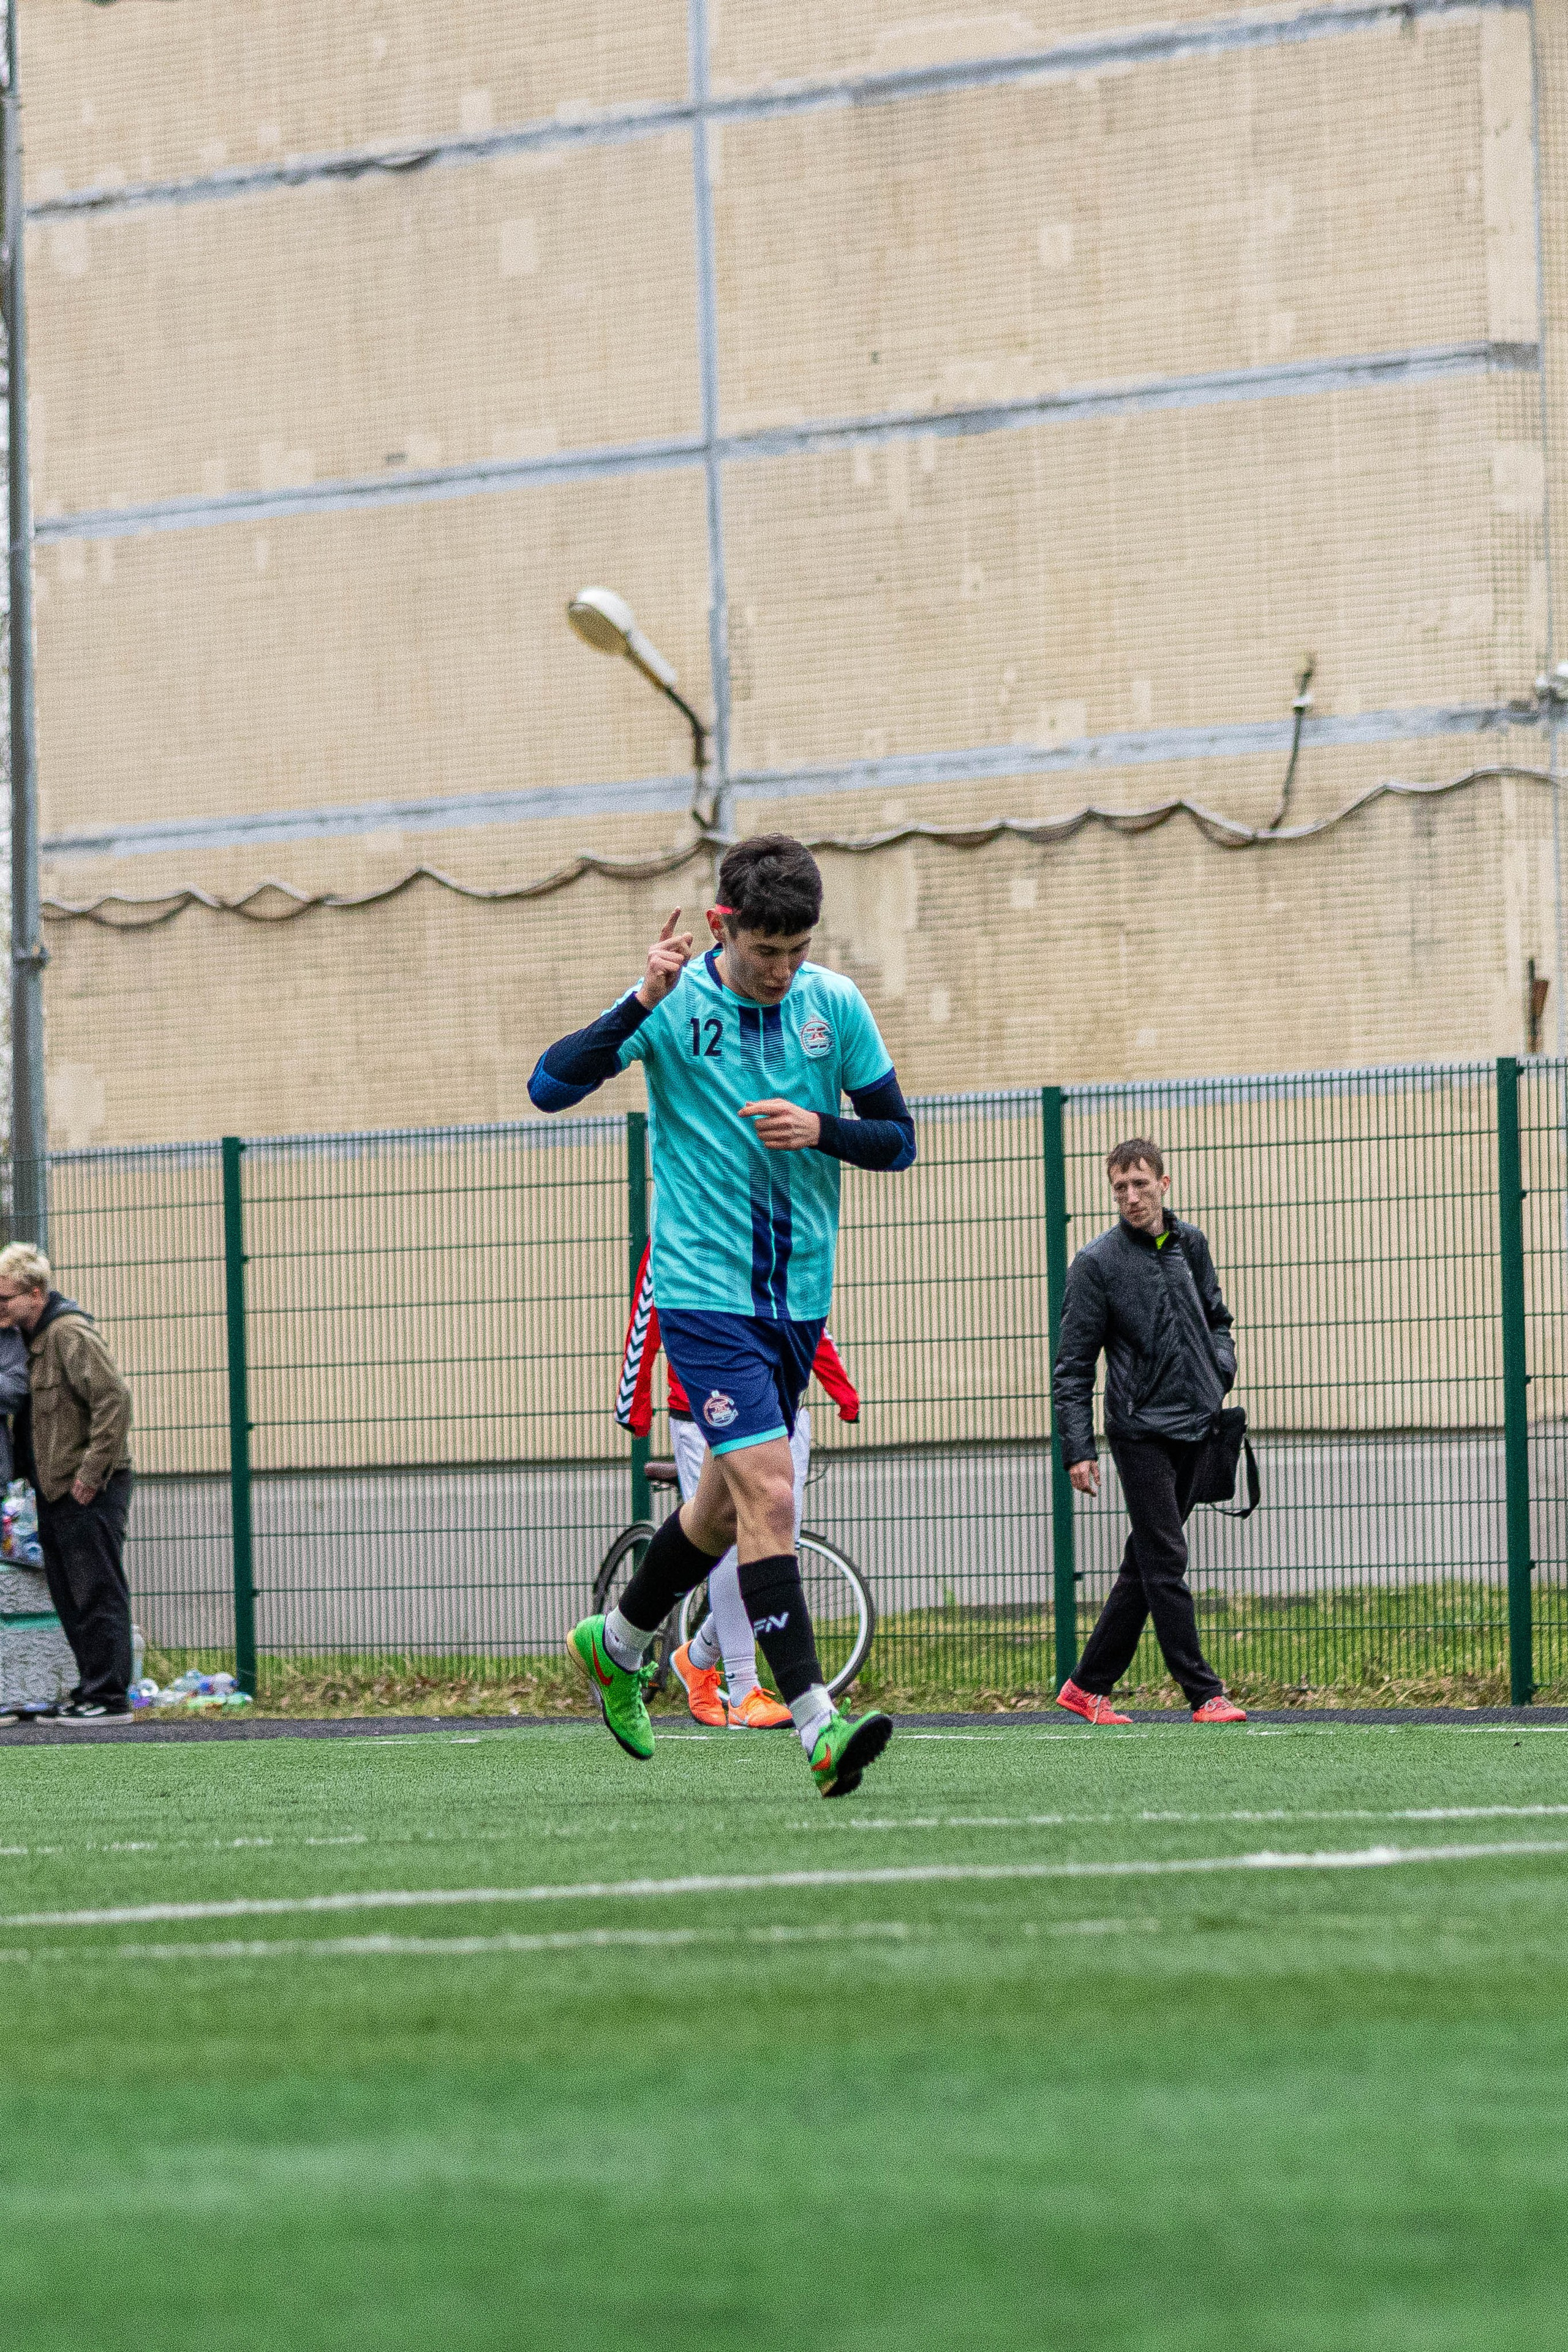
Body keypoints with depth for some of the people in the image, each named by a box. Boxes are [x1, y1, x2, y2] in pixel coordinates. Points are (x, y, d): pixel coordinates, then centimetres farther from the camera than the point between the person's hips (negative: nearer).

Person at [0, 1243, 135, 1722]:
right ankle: (91, 1691, 16)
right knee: (69, 1597, 11)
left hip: (89, 1491, -10)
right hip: (56, 1493, 10)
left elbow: (113, 1397, -22)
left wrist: (92, 1470, -21)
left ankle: (108, 1695, -4)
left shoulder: (70, 1334, -14)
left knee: (97, 1594, -6)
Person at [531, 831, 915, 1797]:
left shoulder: (836, 1004, 0)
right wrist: (643, 1002, -27)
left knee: (729, 1501, 17)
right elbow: (549, 1086, -16)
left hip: (799, 1297, 5)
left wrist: (822, 1129, -14)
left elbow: (899, 1137, 6)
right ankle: (818, 1725, -22)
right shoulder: (676, 1003, -9)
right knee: (769, 1492, -18)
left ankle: (617, 1645, 41)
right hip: (704, 1291, -5)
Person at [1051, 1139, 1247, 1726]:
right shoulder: (1097, 1263, -6)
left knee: (1146, 1566, 9)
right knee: (1166, 1561, -10)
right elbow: (1073, 1365, -6)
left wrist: (1223, 1370, 4)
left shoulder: (1191, 1245, 10)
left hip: (1195, 1428, 6)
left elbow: (1217, 1318, 25)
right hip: (1140, 1430, -6)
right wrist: (1078, 1448, -12)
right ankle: (1205, 1696, -11)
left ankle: (1088, 1685, 17)